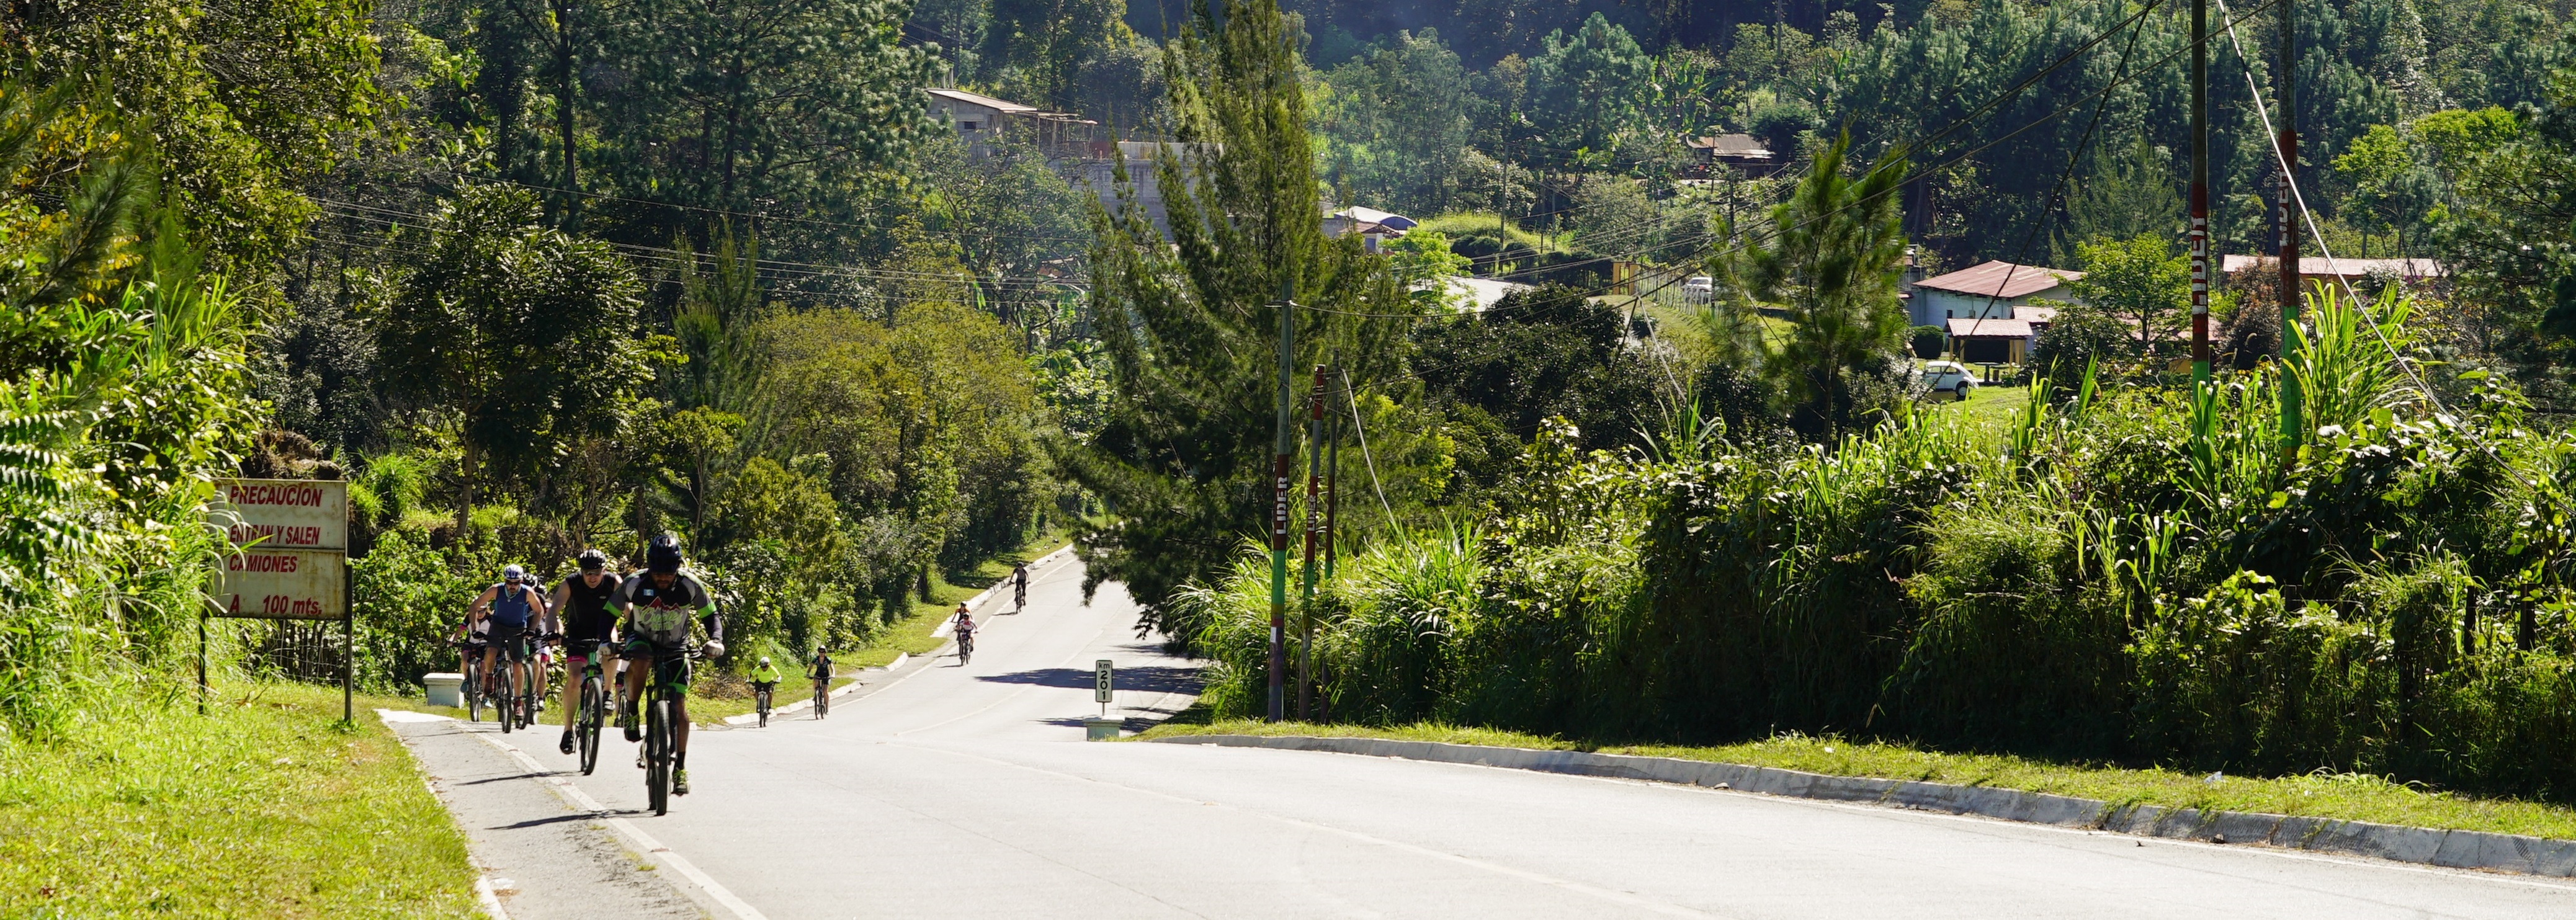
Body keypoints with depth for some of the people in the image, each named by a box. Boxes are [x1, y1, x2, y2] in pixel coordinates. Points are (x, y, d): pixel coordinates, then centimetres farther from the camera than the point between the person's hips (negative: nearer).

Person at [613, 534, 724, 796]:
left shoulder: (690, 585, -21)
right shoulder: (635, 584, -23)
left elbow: (711, 615, -8)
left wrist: (716, 639, -27)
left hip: (676, 648, 1)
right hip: (641, 639, -1)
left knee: (679, 708, -9)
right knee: (640, 662, -38)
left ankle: (680, 768, 1)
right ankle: (631, 713, -16)